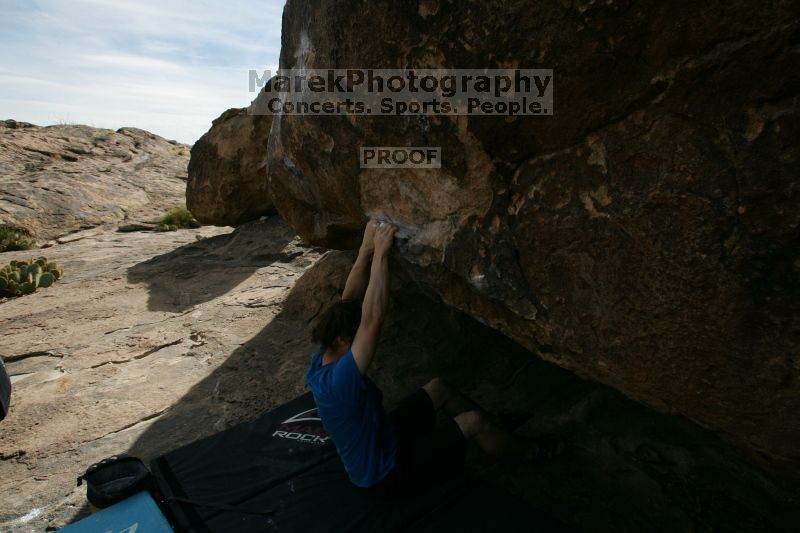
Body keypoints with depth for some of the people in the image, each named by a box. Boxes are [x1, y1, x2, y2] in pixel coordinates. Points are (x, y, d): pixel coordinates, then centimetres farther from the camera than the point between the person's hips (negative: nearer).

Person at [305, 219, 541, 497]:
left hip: (382, 438, 9)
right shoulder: (338, 381, -38)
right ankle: (529, 452, 20)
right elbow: (374, 318, -47)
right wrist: (379, 252, -41)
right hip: (387, 473, -8)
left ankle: (499, 432, 27)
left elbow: (349, 299, -11)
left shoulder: (323, 361, -12)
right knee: (472, 421, -9)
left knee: (438, 387, 9)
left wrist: (367, 247, -18)